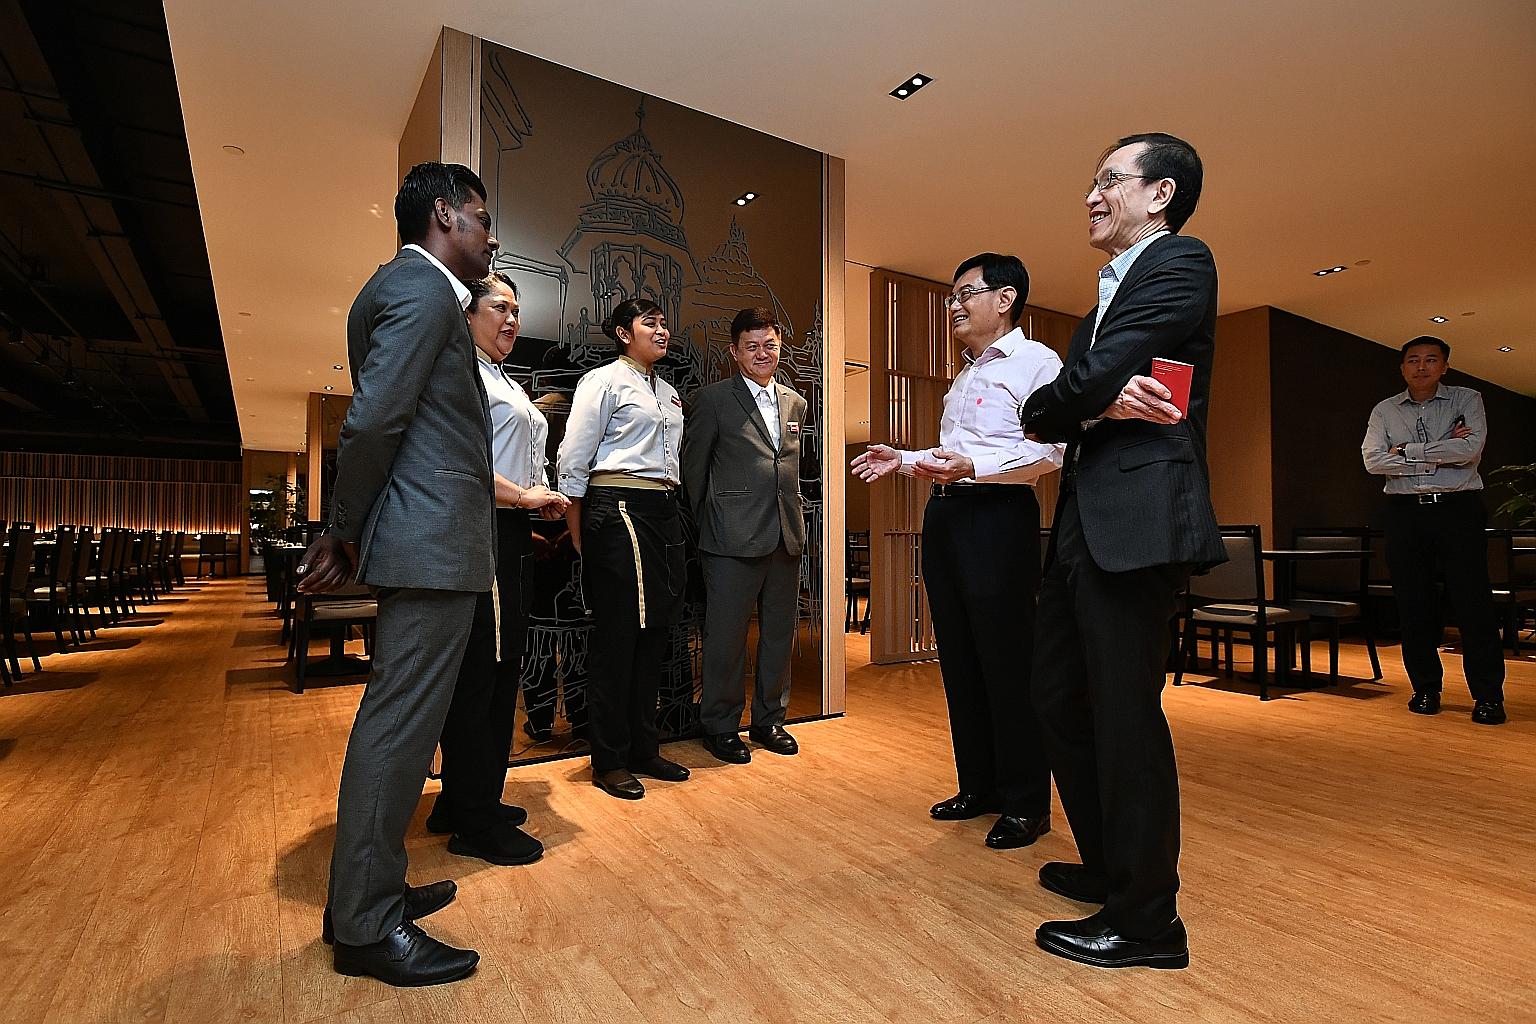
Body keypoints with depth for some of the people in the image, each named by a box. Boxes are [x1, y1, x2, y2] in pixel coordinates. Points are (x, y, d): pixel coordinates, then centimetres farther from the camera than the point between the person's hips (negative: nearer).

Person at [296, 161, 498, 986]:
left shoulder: (410, 289, 23)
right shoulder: (423, 289, -9)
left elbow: (378, 419, 18)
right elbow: (373, 419, -18)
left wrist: (347, 535, 16)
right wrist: (344, 536, -7)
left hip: (425, 539, 11)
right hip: (434, 542, -11)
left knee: (395, 720, 17)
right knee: (400, 724, -3)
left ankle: (366, 890, 31)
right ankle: (367, 927, 12)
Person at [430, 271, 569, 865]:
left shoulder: (508, 385, 25)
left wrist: (544, 498, 12)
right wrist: (521, 494, -16)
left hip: (513, 535, 10)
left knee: (501, 671, 14)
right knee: (476, 673, -5)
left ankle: (470, 799, 28)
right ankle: (474, 823, 7)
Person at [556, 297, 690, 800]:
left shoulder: (669, 392, 20)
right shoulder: (603, 381, -1)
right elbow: (573, 464, -5)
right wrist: (579, 539, -6)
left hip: (664, 513, 7)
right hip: (620, 510, -7)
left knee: (654, 633, 10)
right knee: (617, 635, -2)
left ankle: (643, 748, 23)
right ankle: (609, 761, 11)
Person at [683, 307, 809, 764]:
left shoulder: (795, 403, 15)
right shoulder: (711, 399, 0)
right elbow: (693, 468, 2)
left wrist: (792, 519, 15)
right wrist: (706, 526, 2)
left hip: (787, 536, 6)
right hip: (734, 537, -5)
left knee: (780, 633, 13)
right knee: (726, 636, 2)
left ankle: (769, 720, 28)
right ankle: (720, 727, 19)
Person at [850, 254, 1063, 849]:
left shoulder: (1036, 361, -3)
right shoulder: (967, 375, 25)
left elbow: (1047, 453, -17)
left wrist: (971, 467, -27)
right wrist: (903, 460, 17)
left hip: (998, 516, -9)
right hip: (945, 516, 9)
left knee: (1008, 661, -4)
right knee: (959, 659, 11)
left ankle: (1026, 804, 11)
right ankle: (978, 786, 24)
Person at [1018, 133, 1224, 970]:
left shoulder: (1180, 263, -2)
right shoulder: (1107, 296, 25)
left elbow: (1088, 382, -16)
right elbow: (1042, 409, 10)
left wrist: (1077, 399, 4)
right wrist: (1094, 404, -8)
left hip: (1137, 517, -9)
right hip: (1084, 523, 9)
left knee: (1124, 712, -2)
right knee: (1062, 701, 15)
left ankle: (1146, 918, 15)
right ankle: (1108, 869, 33)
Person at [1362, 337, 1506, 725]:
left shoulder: (1467, 400, 7)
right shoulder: (1384, 411, 10)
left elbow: (1471, 448, -10)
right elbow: (1373, 460, -4)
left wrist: (1407, 452, -7)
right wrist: (1441, 454, -7)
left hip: (1459, 508, -1)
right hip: (1405, 512, 1)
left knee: (1473, 601, -3)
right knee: (1413, 604, 3)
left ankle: (1488, 696, 6)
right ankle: (1425, 689, 13)